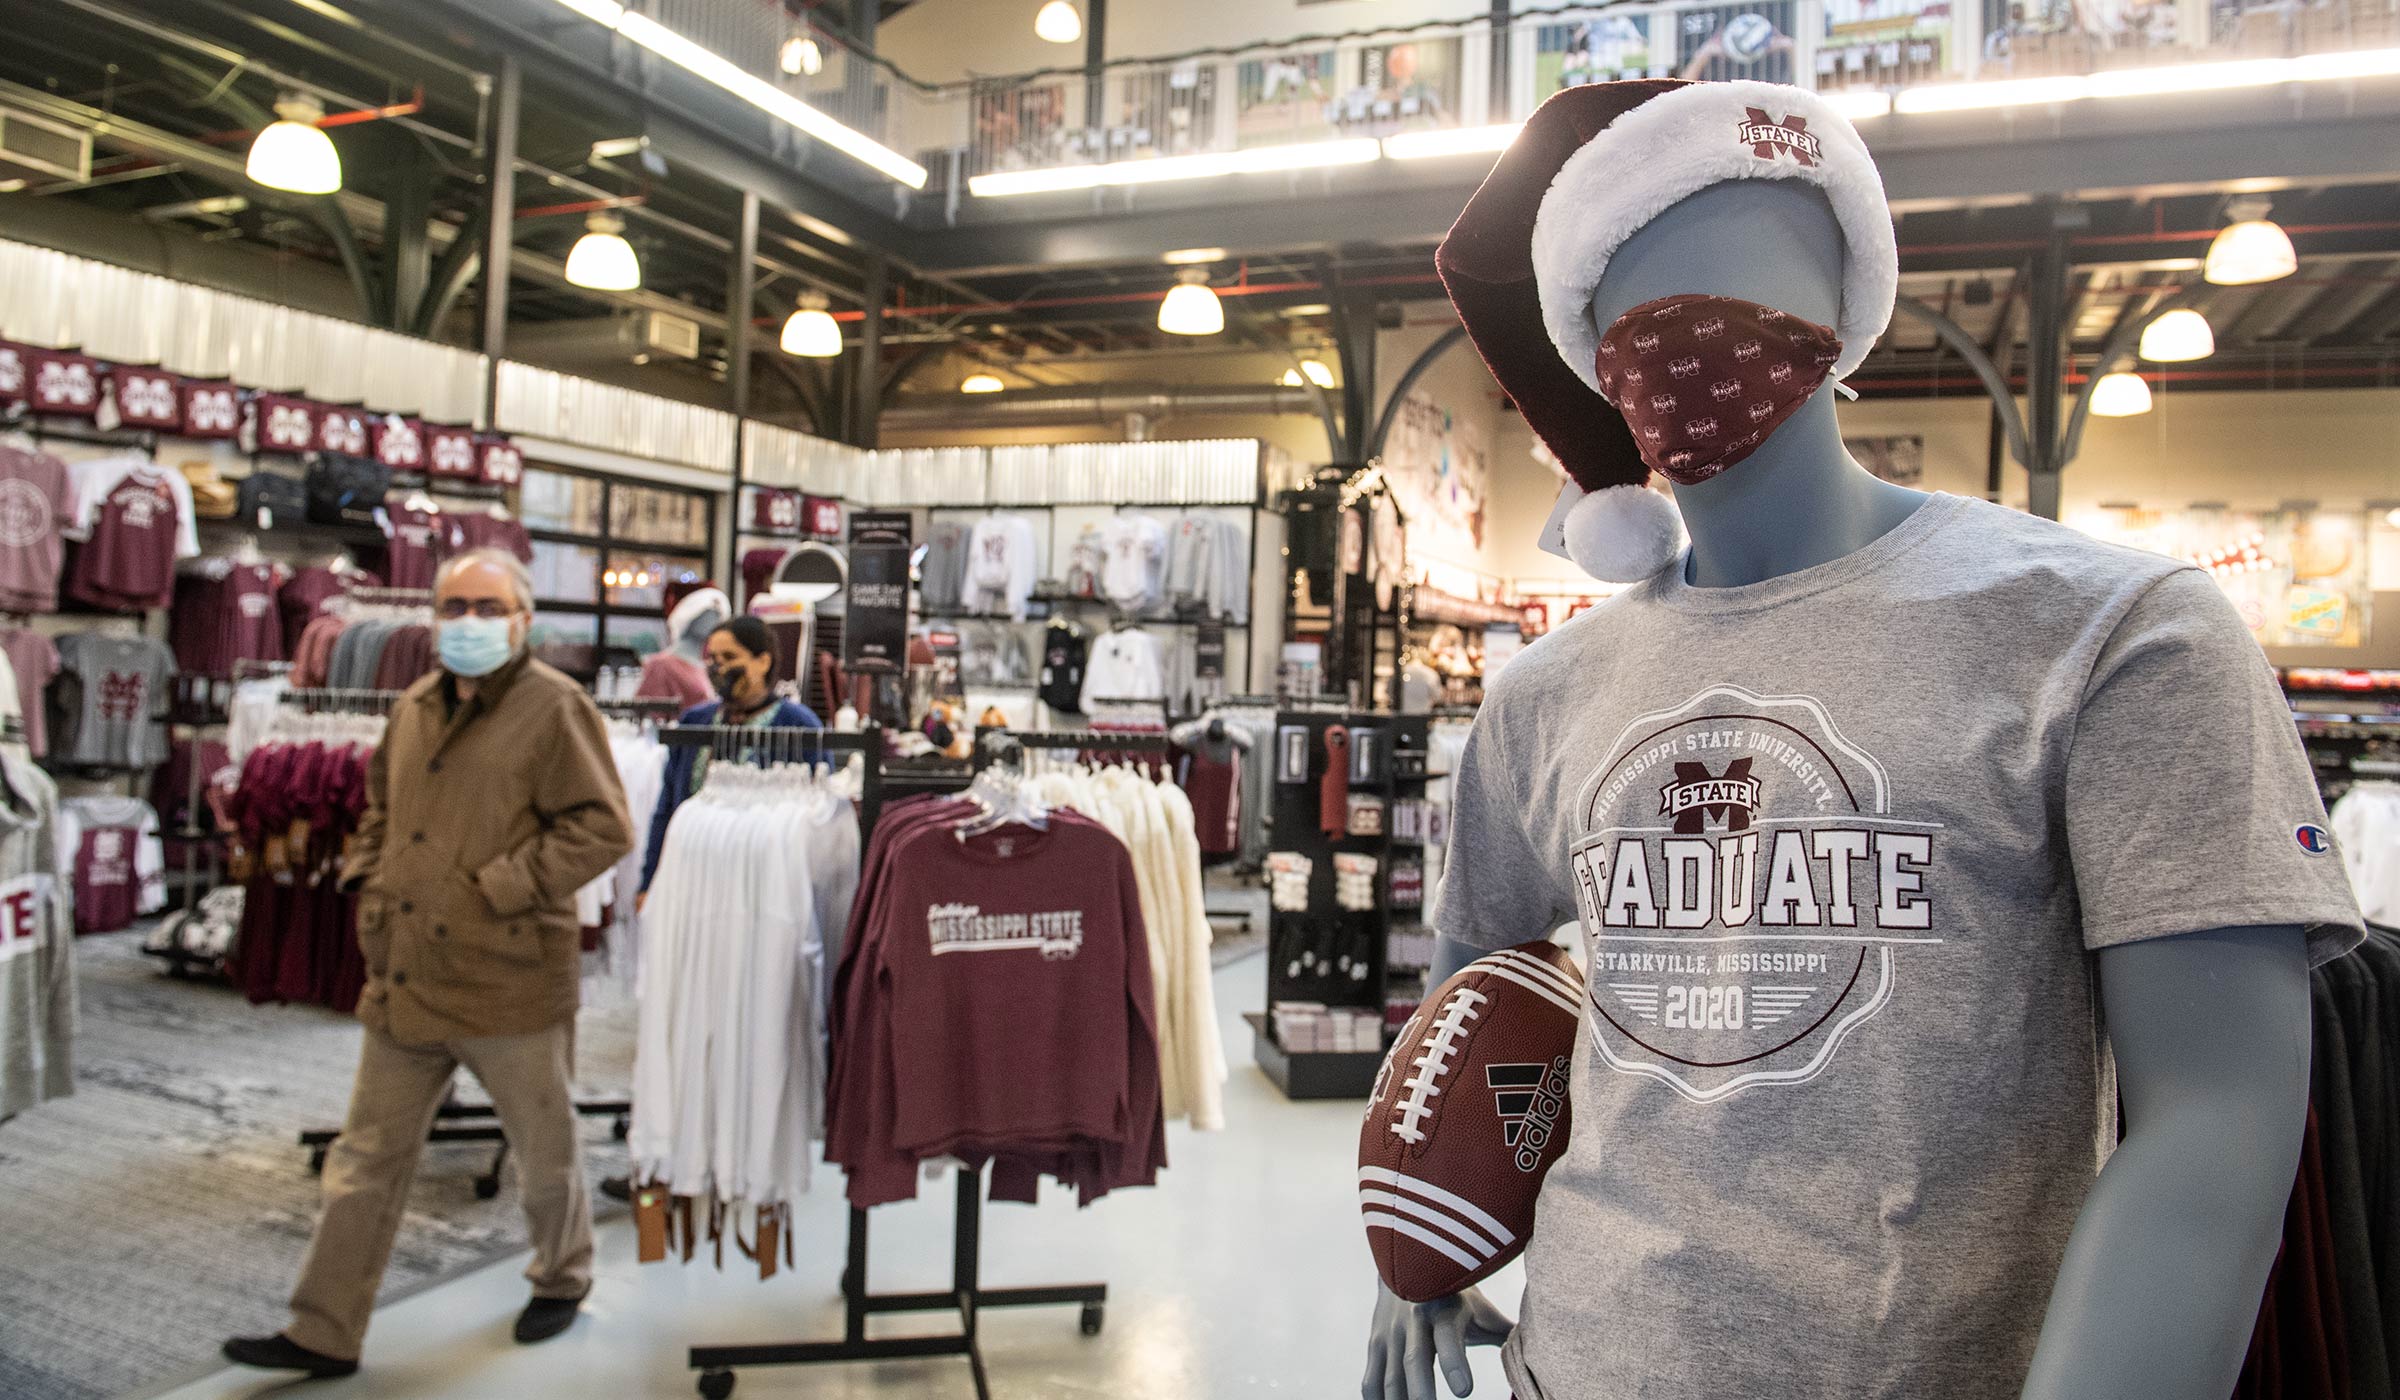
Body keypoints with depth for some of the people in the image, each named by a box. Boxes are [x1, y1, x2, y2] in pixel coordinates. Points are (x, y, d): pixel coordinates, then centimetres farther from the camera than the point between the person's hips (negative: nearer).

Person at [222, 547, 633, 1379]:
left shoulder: (555, 707, -12)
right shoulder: (415, 708, 11)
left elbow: (602, 828, -18)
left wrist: (496, 890, -19)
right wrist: (369, 883, 9)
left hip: (510, 983, -6)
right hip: (403, 980, 6)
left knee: (544, 1152, 12)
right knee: (367, 1159, 13)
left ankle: (562, 1279, 37)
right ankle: (325, 1334, 25)